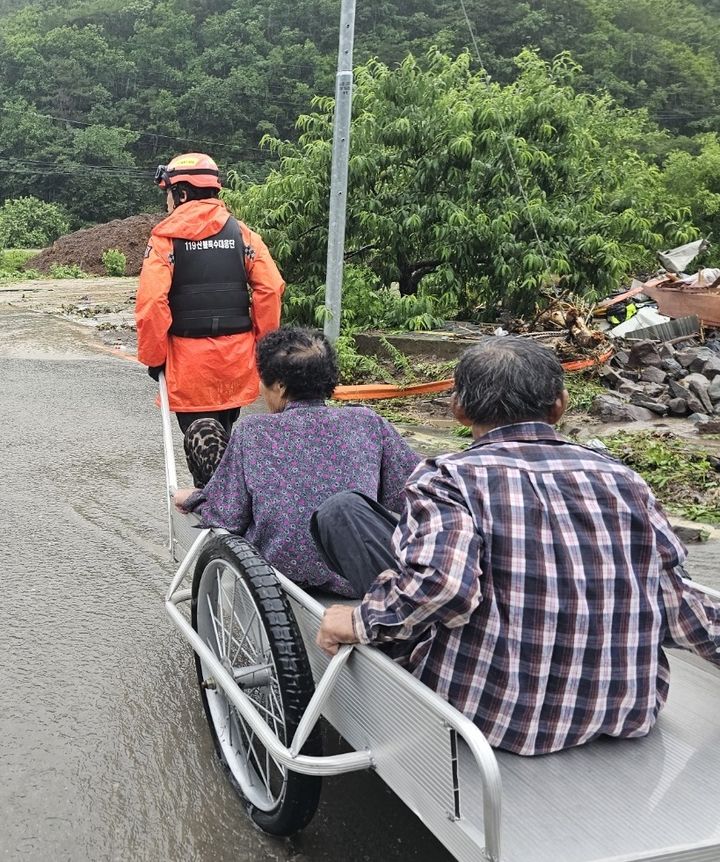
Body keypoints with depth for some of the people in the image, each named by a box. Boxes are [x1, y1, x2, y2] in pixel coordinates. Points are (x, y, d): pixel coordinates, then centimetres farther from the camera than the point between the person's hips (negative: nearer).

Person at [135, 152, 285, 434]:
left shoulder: (166, 237, -6)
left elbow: (151, 301, -16)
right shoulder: (241, 232, 4)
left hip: (190, 358, -4)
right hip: (237, 356, 4)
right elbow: (271, 288, -4)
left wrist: (153, 357, -5)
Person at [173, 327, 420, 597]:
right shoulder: (368, 423, -7)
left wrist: (191, 499, 12)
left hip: (281, 568, -2)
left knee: (202, 431, 8)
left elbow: (226, 519, -10)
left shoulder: (253, 431, -12)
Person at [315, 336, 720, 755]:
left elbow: (440, 583, -31)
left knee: (343, 510, 2)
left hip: (495, 714, -5)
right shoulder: (623, 478, -1)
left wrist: (361, 622, -14)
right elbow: (680, 606, 2)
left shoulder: (450, 478, -14)